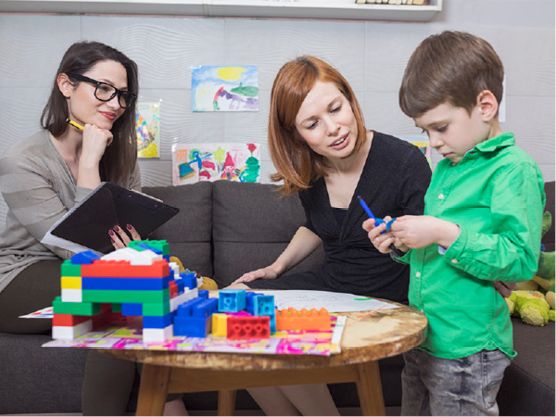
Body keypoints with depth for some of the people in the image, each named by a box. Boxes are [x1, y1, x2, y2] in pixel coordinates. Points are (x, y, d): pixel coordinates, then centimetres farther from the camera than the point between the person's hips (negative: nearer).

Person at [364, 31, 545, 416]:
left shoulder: (514, 169, -15)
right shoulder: (446, 167, 11)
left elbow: (521, 260, -24)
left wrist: (444, 234, -27)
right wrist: (401, 242, 1)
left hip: (465, 352, -8)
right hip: (421, 341, 8)